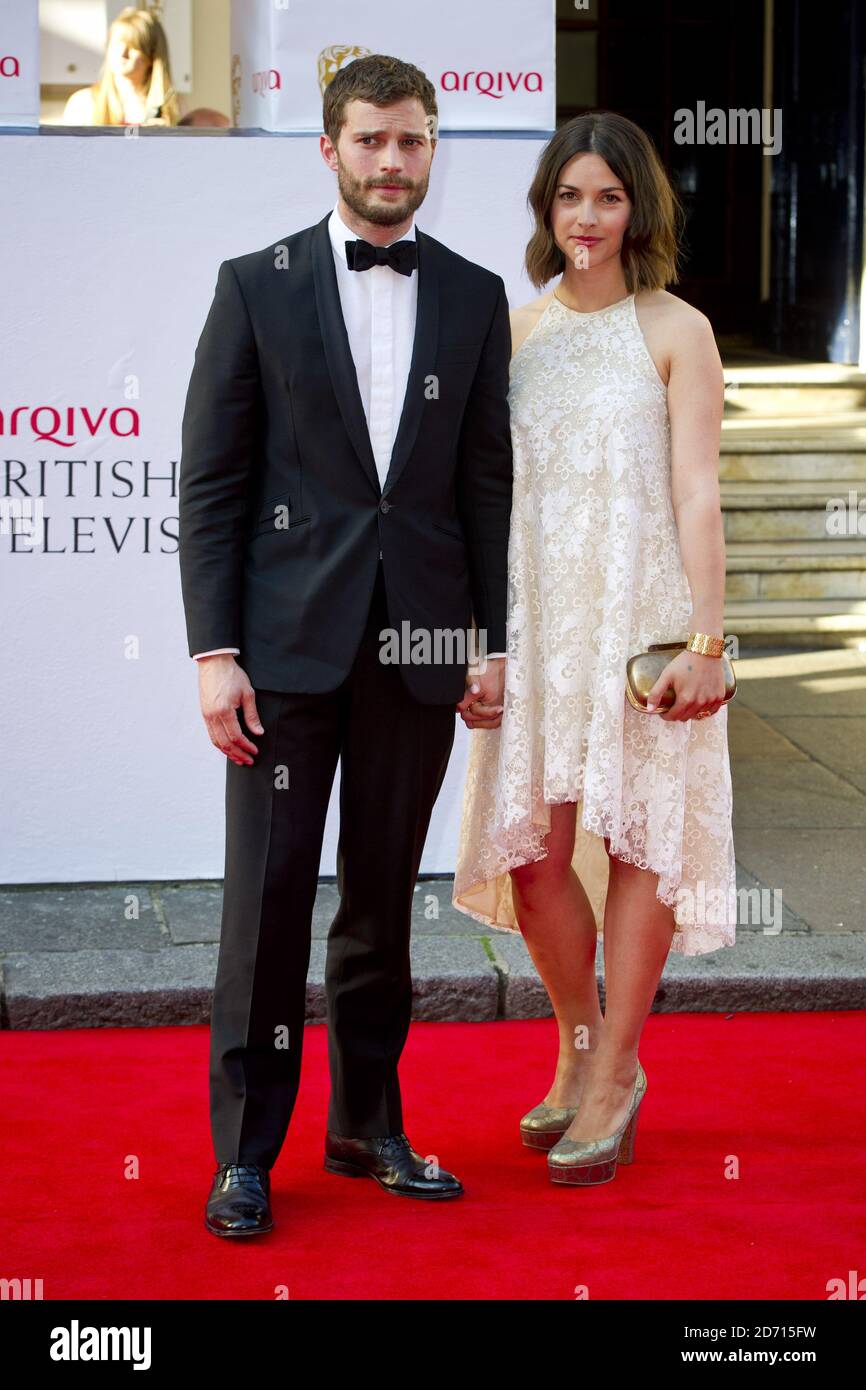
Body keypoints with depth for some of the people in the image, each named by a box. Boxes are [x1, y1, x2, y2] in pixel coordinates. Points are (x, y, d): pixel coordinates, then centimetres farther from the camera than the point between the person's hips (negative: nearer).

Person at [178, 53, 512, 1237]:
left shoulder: (474, 297, 8)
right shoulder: (257, 286, 1)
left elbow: (489, 481, 9)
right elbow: (209, 481, -2)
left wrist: (493, 640, 3)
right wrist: (215, 652, -9)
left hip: (420, 646, 2)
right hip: (289, 640, -2)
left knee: (383, 896, 11)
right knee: (268, 895, -1)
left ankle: (368, 1125, 24)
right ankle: (246, 1149, 10)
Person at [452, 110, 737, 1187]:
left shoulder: (675, 331, 0)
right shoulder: (513, 331, 10)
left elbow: (695, 495, -5)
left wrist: (704, 639, -11)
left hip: (641, 615, -3)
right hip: (534, 620, 3)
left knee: (635, 839, 1)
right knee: (531, 851, 2)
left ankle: (615, 1077, 14)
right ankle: (579, 1047, 25)